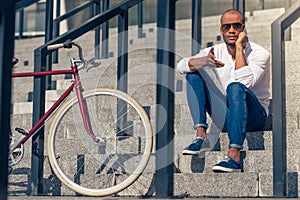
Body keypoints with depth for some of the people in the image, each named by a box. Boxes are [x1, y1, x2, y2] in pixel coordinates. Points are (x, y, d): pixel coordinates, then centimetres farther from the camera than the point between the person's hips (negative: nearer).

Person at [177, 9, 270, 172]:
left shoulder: (259, 53, -9)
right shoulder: (215, 52, 3)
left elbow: (245, 82, -28)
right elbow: (181, 65, -11)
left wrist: (239, 47, -22)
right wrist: (204, 61, -32)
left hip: (254, 116, -5)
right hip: (227, 119, 5)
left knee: (235, 87, -36)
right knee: (193, 74, -7)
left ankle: (234, 156, -48)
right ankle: (200, 134, -20)